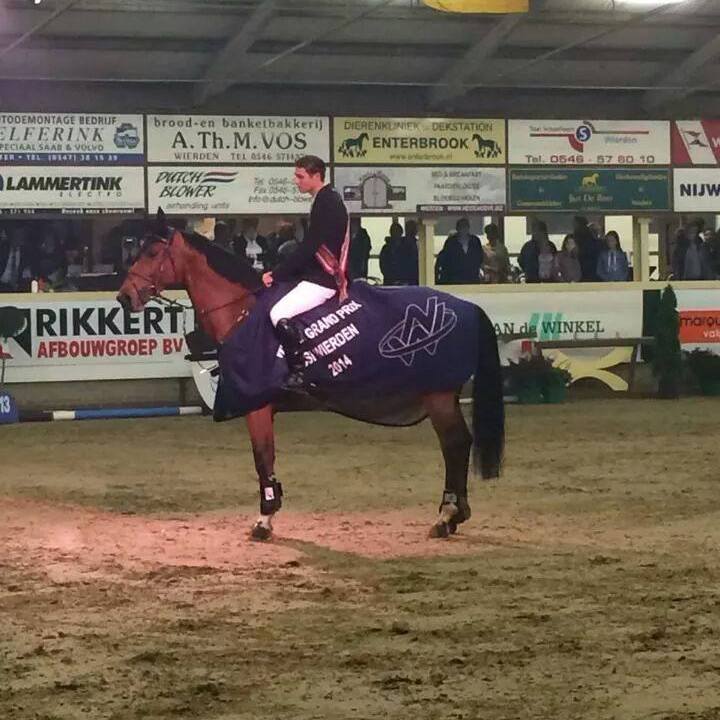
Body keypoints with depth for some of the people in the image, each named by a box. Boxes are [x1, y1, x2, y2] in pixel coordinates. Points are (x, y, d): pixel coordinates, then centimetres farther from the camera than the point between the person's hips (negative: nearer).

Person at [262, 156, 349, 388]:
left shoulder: (326, 203, -17)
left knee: (280, 314, -23)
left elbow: (308, 247, -20)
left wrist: (277, 274, -15)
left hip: (323, 279, -11)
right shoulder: (327, 200, 15)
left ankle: (298, 372, -19)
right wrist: (279, 271, 16)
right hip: (318, 273, 11)